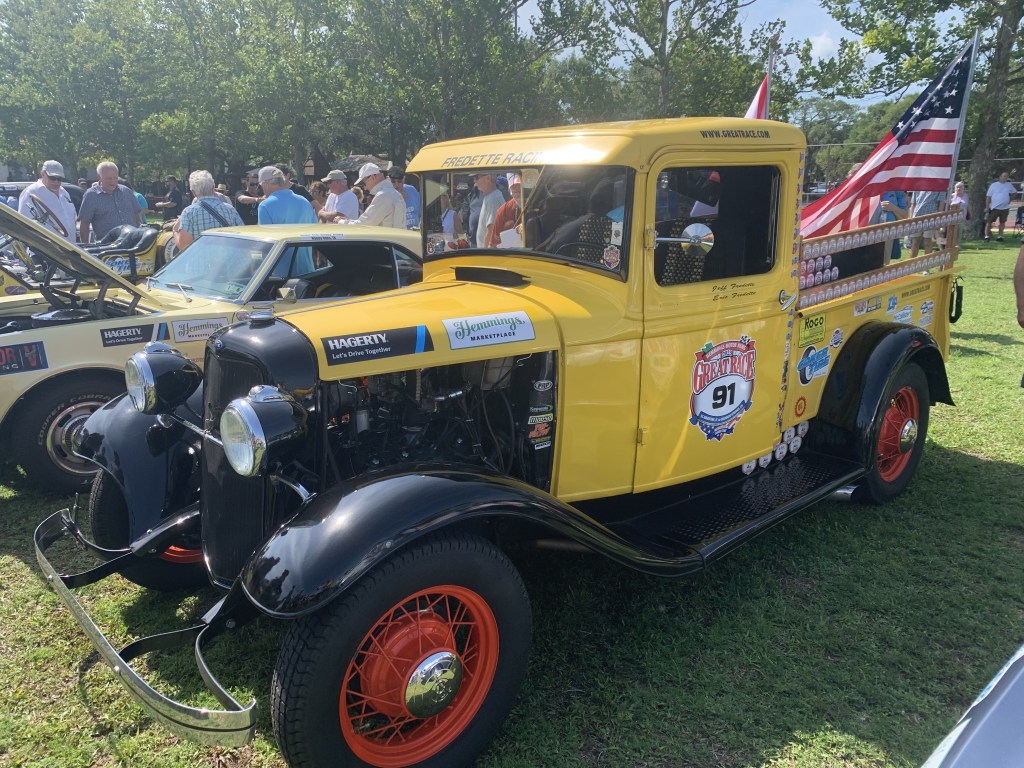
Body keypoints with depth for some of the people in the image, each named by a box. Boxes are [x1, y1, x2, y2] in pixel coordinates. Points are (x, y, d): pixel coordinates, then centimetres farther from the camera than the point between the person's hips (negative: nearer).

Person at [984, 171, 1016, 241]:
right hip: (994, 207, -3)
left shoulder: (1009, 185, 5)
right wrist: (987, 207, -9)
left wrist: (1010, 200, 8)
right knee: (989, 222, -4)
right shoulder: (994, 185, -4)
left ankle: (1000, 236, 18)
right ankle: (987, 236, 2)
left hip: (1005, 208, 3)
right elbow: (988, 196, -4)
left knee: (1002, 222, 9)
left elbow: (1014, 192, 21)